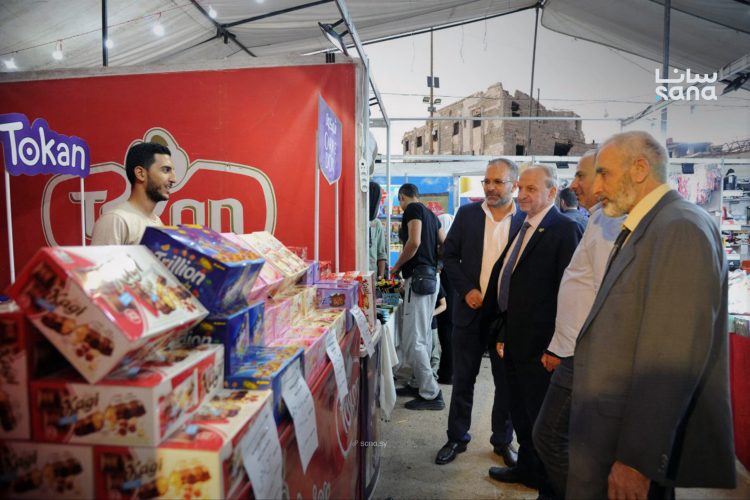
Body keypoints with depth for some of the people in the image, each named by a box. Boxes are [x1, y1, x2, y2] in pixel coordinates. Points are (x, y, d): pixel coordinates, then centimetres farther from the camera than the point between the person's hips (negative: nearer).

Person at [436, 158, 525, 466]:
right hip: (471, 309, 1)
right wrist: (466, 290, -8)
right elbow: (450, 256, 3)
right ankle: (457, 438, 29)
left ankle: (503, 440, 32)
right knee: (462, 379, 12)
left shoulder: (526, 220, -3)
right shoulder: (467, 214, 2)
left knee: (507, 381, 12)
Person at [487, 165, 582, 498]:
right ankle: (527, 467, 42)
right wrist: (503, 331, 14)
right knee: (520, 411, 22)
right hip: (514, 339, 8)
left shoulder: (565, 229, -15)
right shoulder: (523, 228, 12)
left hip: (538, 344, -8)